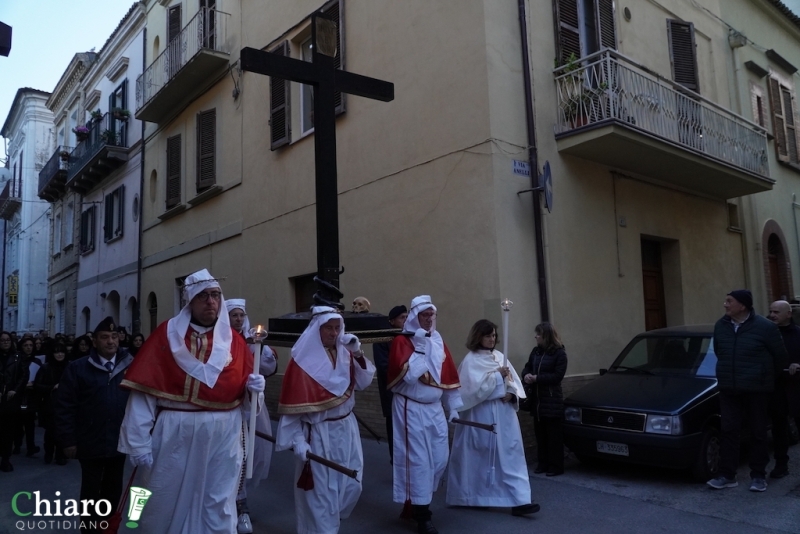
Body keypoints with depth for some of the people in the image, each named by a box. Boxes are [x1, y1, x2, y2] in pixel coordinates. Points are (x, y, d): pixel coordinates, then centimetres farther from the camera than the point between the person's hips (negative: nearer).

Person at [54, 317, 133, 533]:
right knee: (91, 490, 12)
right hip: (91, 442, -2)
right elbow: (65, 406, -5)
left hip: (120, 441, 2)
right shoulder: (78, 368, -5)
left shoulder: (131, 366, -3)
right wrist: (68, 440, -8)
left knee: (113, 490, 16)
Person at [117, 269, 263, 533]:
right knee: (165, 506, 14)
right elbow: (144, 390, -8)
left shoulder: (233, 340, 6)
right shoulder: (166, 334, -1)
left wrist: (253, 388, -13)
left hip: (222, 437, 1)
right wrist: (139, 442, -13)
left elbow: (245, 394, 10)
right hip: (173, 435, -1)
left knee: (217, 509, 11)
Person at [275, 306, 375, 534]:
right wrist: (298, 440, -18)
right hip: (318, 434, -6)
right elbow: (293, 405, -14)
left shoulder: (344, 353, 2)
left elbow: (363, 383, -1)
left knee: (352, 486, 15)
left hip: (346, 429, 6)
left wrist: (358, 354, -13)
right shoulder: (303, 360, -14)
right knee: (321, 490, 5)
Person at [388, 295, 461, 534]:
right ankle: (421, 514, 10)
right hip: (411, 409, -6)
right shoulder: (401, 341, -9)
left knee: (439, 458, 11)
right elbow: (405, 374, -23)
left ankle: (416, 503, 30)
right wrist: (420, 347, -21)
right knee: (418, 460, -2)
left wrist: (453, 406, 10)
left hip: (434, 409, 7)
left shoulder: (438, 341, 9)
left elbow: (449, 374, 12)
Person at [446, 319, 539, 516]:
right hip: (481, 416, -6)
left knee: (511, 455, 4)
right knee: (481, 458, 3)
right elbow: (474, 387, -18)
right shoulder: (470, 360, -7)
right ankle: (472, 497, 19)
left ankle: (518, 500, 9)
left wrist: (511, 392, -10)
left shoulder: (499, 356, 12)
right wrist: (497, 376, -19)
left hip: (504, 414, 6)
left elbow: (514, 380, 9)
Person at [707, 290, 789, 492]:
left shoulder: (765, 327, -11)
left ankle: (758, 476, 18)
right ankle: (727, 475, 9)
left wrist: (769, 377, 11)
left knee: (758, 433, 7)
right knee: (728, 431, 3)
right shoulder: (720, 326, 3)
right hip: (728, 389, 4)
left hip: (756, 389, -4)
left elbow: (780, 356, 0)